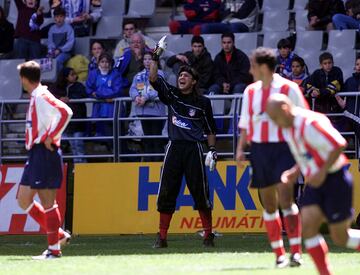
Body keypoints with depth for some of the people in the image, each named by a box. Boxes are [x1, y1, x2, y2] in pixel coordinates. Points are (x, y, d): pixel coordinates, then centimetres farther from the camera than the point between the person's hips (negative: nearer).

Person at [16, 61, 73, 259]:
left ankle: (54, 249, -2)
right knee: (23, 200, 11)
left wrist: (50, 138, -22)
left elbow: (66, 112, -26)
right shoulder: (35, 97, 15)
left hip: (45, 154, -10)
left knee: (47, 202, -6)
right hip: (35, 155, 10)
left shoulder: (42, 96, -13)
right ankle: (58, 234, 16)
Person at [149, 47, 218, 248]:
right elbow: (154, 79, -2)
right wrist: (155, 58, -11)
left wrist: (213, 150, -1)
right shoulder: (171, 95, 8)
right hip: (174, 148, 2)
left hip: (194, 149, -2)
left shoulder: (202, 102, 3)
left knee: (200, 192, -3)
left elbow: (210, 129, 8)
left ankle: (209, 234, 8)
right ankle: (162, 237, 4)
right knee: (166, 192, 0)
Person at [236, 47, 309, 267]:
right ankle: (279, 254, 13)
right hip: (259, 149, 5)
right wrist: (241, 148, 7)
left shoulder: (288, 89, -5)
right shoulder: (250, 91, 11)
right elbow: (246, 123, 17)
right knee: (269, 203, 6)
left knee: (285, 198, -17)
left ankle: (296, 252, -15)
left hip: (283, 148, -5)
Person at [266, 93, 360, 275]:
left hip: (335, 179, -8)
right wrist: (295, 172, 7)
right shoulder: (288, 129, 10)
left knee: (340, 237, -3)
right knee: (308, 225, -9)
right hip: (316, 182, 8)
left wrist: (322, 172, -23)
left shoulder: (309, 123, -20)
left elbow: (339, 145, -23)